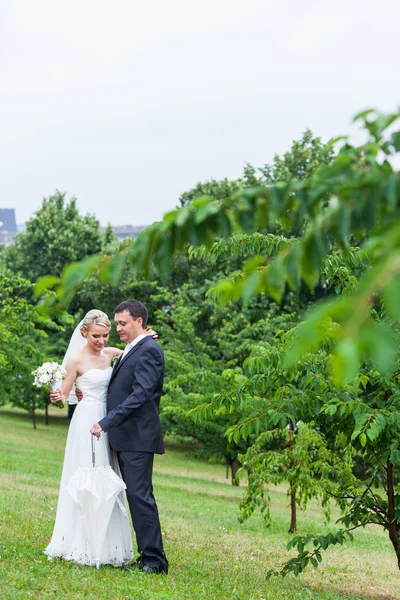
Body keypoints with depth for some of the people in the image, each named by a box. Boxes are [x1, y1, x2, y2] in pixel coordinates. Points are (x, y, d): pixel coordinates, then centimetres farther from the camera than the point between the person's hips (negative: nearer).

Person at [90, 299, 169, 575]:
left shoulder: (149, 350, -11)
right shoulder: (130, 351, 19)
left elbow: (140, 394, -20)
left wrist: (106, 423, -22)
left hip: (138, 437, -9)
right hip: (124, 438, 9)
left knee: (140, 495, -10)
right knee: (135, 496, 9)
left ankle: (154, 560, -6)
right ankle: (147, 555, 13)